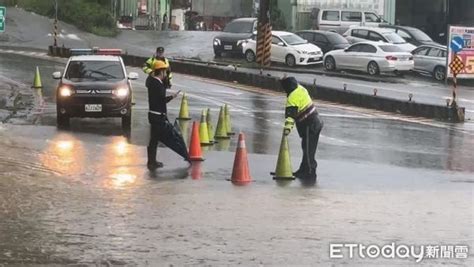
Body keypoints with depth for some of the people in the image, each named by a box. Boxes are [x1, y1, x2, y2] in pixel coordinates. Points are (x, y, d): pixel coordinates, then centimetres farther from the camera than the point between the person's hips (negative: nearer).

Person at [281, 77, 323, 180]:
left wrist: (288, 127, -34)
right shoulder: (301, 89, 6)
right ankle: (304, 170, 25)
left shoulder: (292, 98, -19)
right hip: (316, 122, 10)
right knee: (307, 148, 17)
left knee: (308, 150, -5)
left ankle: (310, 173, -2)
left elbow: (290, 114, -29)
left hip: (309, 126, -10)